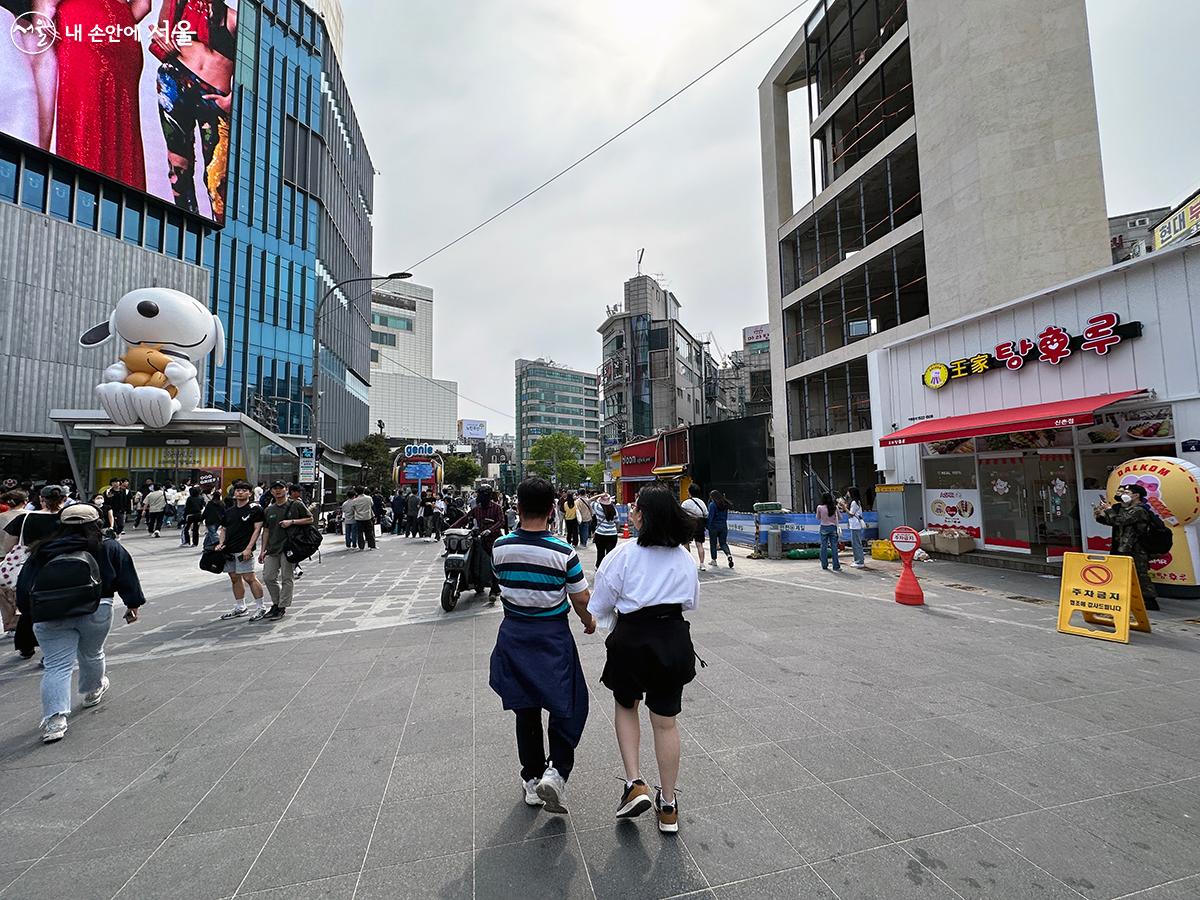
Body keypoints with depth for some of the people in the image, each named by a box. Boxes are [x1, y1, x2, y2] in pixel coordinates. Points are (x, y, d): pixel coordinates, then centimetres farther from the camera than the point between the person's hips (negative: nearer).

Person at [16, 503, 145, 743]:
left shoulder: (41, 551, 10)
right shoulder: (109, 547, 5)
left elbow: (24, 586, 11)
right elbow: (127, 578, 3)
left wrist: (30, 614, 21)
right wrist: (133, 605, 12)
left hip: (50, 615, 1)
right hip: (95, 610, -1)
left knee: (56, 666, 2)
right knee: (91, 655, 21)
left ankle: (54, 718, -9)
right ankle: (93, 692, 43)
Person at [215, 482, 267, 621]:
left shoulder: (255, 509, -4)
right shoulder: (229, 511, 16)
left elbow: (257, 529, -9)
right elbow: (223, 529, 22)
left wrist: (248, 548, -16)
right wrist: (220, 544, 3)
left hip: (243, 551, -7)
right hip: (228, 550, 7)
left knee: (249, 578, -10)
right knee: (235, 578, 13)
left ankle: (261, 608, -1)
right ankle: (240, 608, 25)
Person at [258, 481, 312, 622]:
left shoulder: (296, 505, -2)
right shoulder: (269, 510, 13)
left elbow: (310, 519, -2)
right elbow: (267, 531, 15)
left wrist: (292, 522, -14)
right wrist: (263, 550, 12)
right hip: (273, 549, 6)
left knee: (287, 578, -1)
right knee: (268, 577, 8)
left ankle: (282, 608, 9)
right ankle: (276, 604, 26)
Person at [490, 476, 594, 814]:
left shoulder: (501, 547, -9)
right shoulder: (563, 552, -19)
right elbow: (581, 599, -8)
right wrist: (589, 622, 11)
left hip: (514, 634, 4)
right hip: (552, 636, -3)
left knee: (526, 710, 18)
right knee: (567, 706, 15)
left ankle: (532, 779, 32)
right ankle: (555, 773, 5)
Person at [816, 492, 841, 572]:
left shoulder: (819, 507, -7)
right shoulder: (834, 507, -3)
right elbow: (837, 519, 3)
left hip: (823, 528, -1)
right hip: (833, 527, 1)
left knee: (824, 547, 6)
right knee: (834, 547, 2)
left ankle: (824, 565, 11)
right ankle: (836, 566, 2)